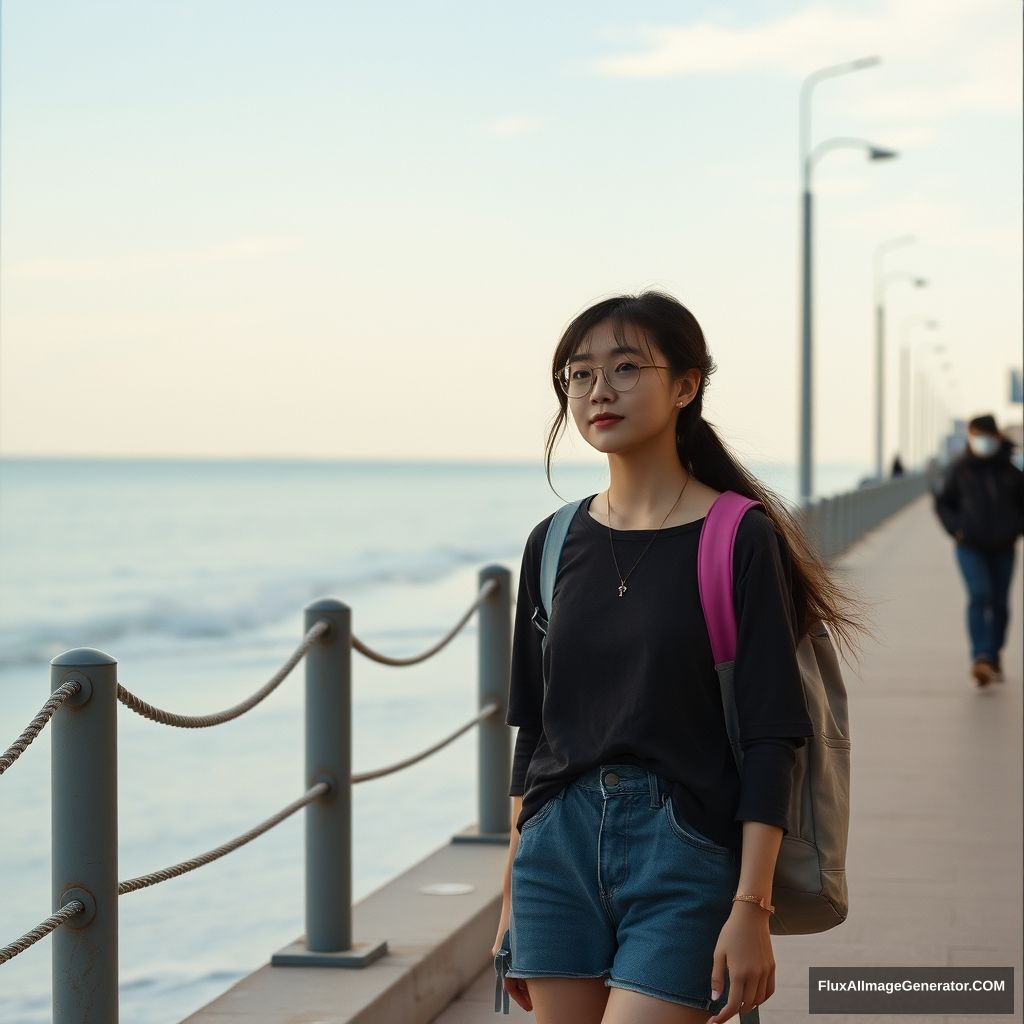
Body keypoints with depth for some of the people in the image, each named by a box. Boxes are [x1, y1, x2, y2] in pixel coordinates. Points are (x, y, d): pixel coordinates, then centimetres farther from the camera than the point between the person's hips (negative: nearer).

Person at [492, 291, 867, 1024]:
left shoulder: (741, 540, -6)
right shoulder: (554, 545, 8)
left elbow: (771, 739, -8)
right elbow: (534, 731, 14)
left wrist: (751, 908, -14)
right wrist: (512, 899, 13)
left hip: (687, 853, -5)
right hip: (560, 847, 5)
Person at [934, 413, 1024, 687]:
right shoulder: (959, 469, 1)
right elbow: (943, 503, 10)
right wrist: (956, 528, -4)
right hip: (971, 548, -2)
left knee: (1000, 603, 8)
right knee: (979, 596, -18)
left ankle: (994, 656, 25)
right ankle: (980, 658, -29)